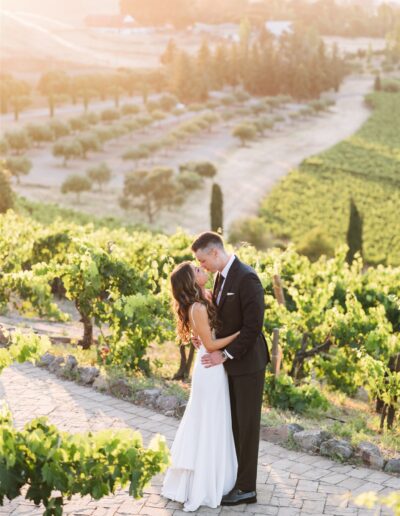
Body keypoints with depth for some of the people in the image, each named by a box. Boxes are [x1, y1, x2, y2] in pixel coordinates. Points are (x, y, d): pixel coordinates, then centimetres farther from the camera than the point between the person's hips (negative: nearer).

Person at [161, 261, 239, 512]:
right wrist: (240, 333, -17)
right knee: (208, 426, 1)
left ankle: (196, 481, 31)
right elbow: (210, 345, -19)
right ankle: (202, 488, 12)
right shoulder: (198, 307, -21)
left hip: (214, 368, 9)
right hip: (211, 370, -9)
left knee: (211, 425, 18)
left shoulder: (205, 300, 6)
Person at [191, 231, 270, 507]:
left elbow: (253, 325, -23)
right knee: (233, 422, 14)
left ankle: (247, 488, 11)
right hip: (230, 362, 8)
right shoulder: (221, 275, 7)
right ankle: (237, 474, 26)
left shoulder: (247, 278, -22)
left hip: (247, 362, -8)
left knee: (247, 424, 1)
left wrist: (225, 354, -19)